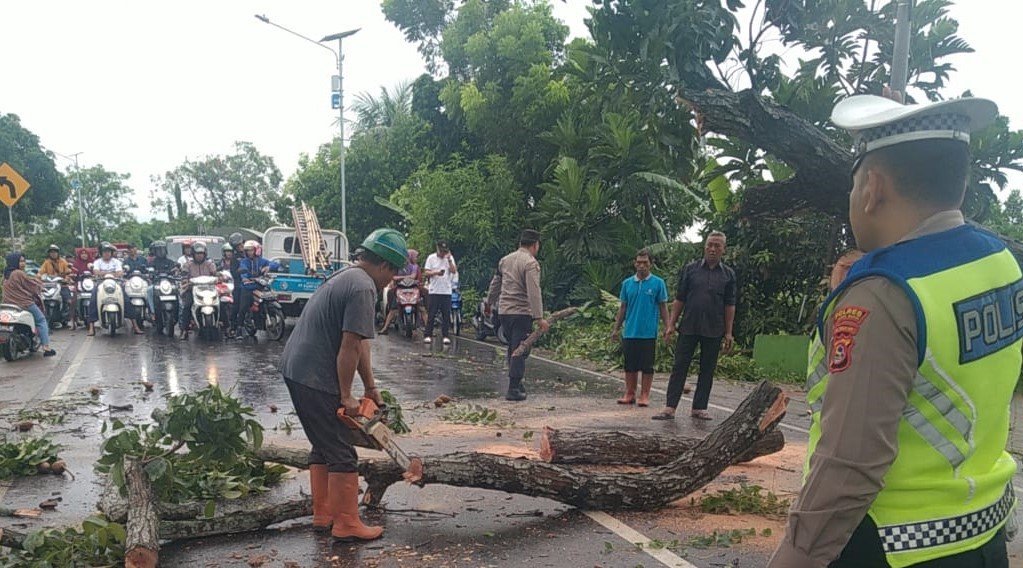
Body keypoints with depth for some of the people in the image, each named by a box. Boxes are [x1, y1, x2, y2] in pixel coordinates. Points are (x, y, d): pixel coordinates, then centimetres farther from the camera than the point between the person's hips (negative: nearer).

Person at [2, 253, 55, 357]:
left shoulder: (6, 275, 11)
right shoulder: (19, 274, -16)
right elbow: (32, 285, -8)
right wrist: (39, 282, 14)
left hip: (10, 304, 9)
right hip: (24, 304, -9)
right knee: (41, 320, 2)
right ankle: (46, 347, -8)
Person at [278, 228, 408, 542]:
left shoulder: (347, 278, 16)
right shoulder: (363, 288, -17)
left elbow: (360, 343, 19)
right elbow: (349, 347, -21)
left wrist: (370, 386, 21)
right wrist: (346, 396, -12)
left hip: (295, 369, 10)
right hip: (315, 378, -10)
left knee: (324, 447, 19)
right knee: (342, 453, -1)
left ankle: (322, 515, 28)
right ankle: (347, 525, 7)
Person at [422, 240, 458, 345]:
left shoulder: (450, 258, 9)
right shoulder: (431, 258, 5)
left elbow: (454, 271, -3)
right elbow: (425, 273, 0)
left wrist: (449, 259, -11)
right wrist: (436, 272, -16)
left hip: (446, 291, 2)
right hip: (434, 291, -2)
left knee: (446, 315, 1)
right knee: (431, 314, -1)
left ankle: (445, 335, 7)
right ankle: (427, 335, 4)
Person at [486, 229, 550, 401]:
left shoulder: (505, 260, 12)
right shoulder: (531, 263, -11)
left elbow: (495, 284, 22)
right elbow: (534, 293, -20)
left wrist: (489, 303, 35)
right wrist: (539, 318, -22)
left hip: (503, 311, 7)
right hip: (522, 313, -7)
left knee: (513, 349, 19)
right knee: (520, 351, -3)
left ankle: (516, 383, 26)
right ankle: (513, 390, -3)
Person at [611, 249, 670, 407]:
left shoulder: (658, 283, -1)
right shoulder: (627, 283, 6)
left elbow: (663, 307, 2)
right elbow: (623, 308, 12)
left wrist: (668, 328, -4)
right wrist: (616, 329, 11)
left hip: (649, 333, -3)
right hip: (630, 333, 3)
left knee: (647, 366, 3)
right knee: (630, 365, 9)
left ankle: (644, 396, 13)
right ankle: (629, 394, 18)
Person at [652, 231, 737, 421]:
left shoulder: (728, 274, 6)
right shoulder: (690, 269, 3)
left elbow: (729, 306, 6)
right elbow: (679, 299, 4)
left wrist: (728, 333, 2)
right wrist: (671, 324, -1)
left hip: (714, 330, 1)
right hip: (689, 327, -1)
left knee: (707, 369, 6)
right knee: (680, 366, -2)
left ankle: (699, 408, 15)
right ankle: (670, 408, -1)